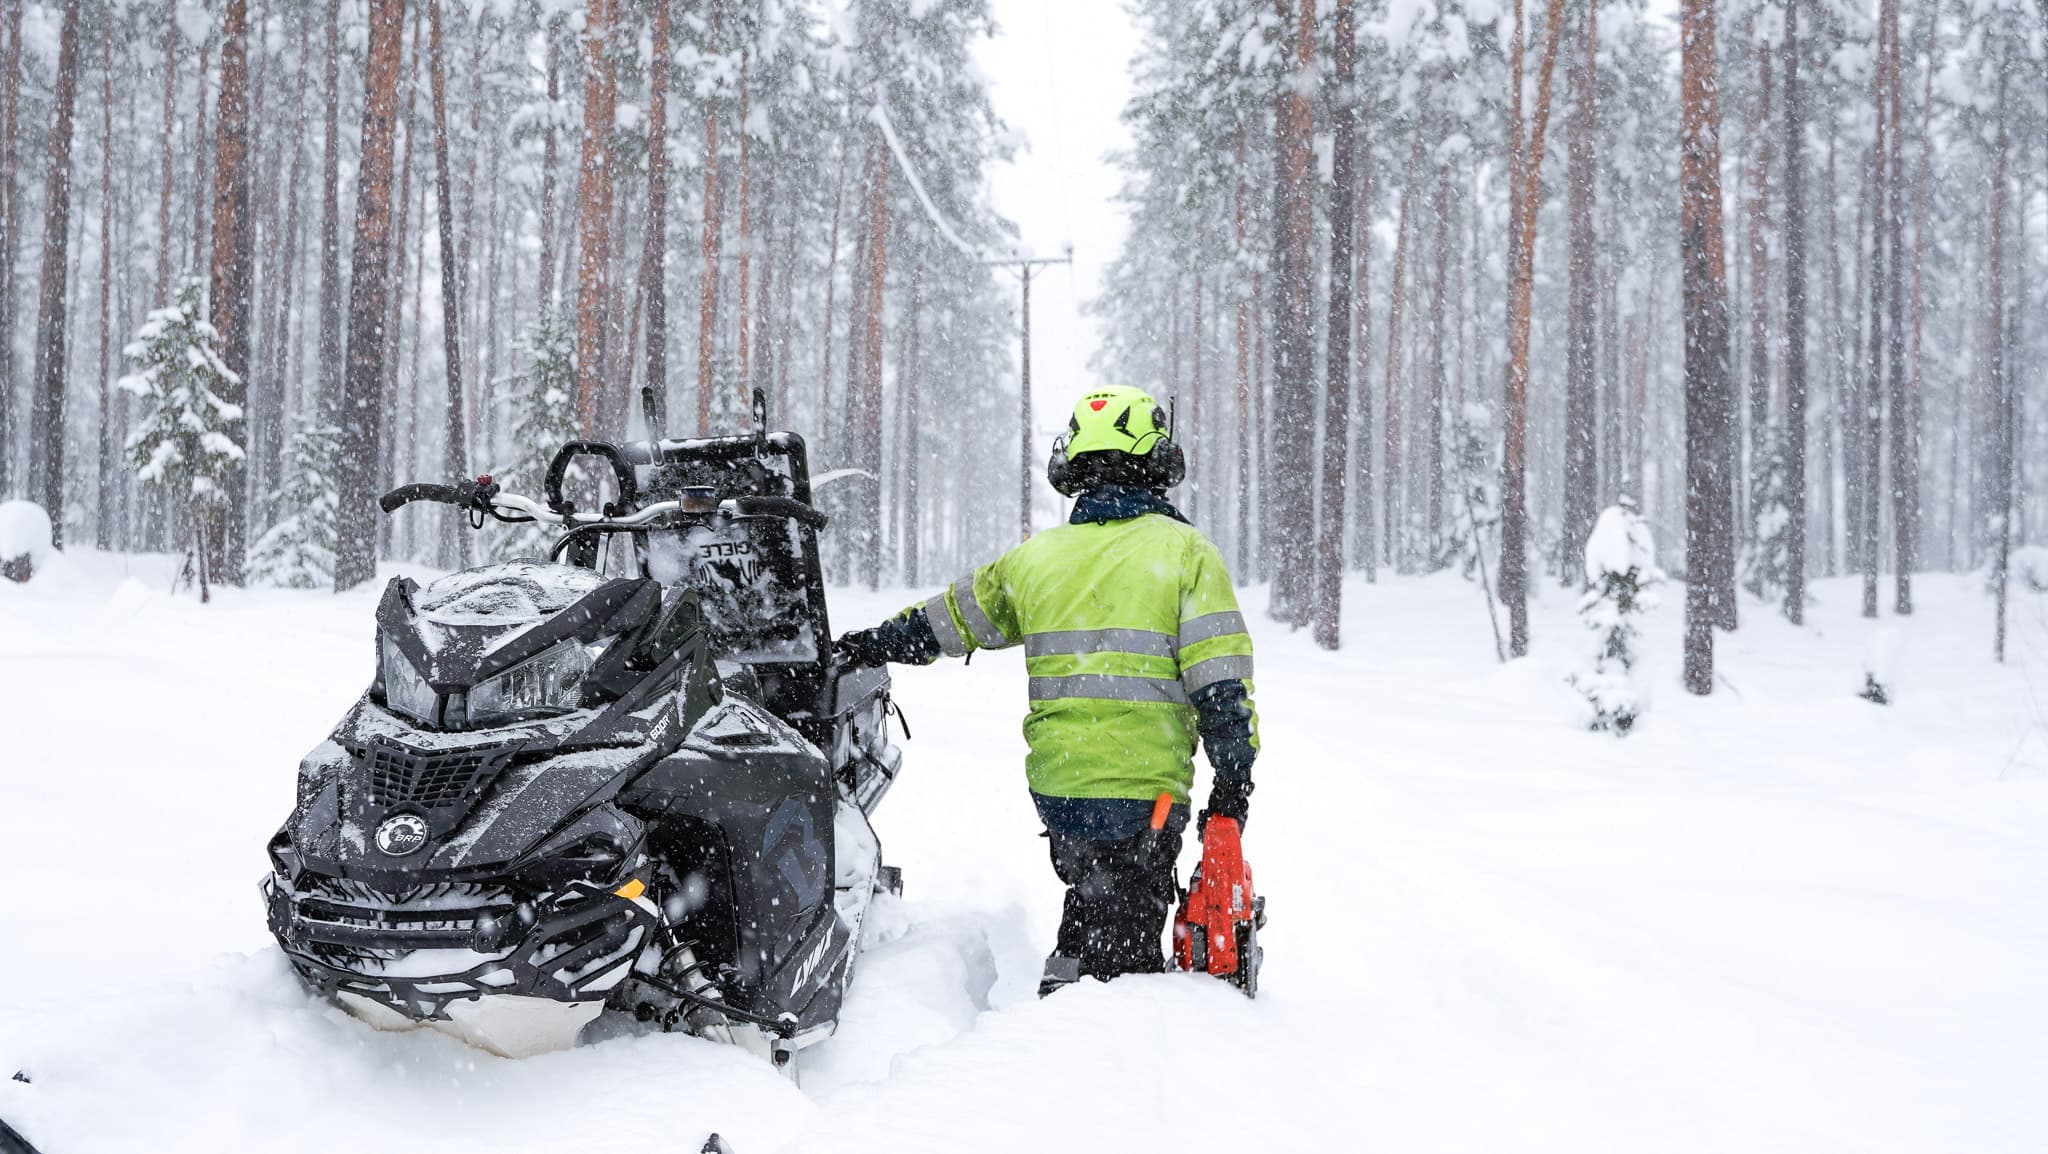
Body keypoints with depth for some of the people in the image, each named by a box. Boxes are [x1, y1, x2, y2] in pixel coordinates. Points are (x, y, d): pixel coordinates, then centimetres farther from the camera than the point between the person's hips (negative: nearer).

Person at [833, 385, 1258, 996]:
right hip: (1143, 789, -4)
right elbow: (1221, 677, -9)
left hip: (1054, 784, 4)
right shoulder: (1186, 550, -3)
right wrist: (1235, 778, -2)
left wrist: (862, 647, 34)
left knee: (1089, 899, 25)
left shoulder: (1037, 556, 8)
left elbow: (947, 619, 19)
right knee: (1127, 945, 4)